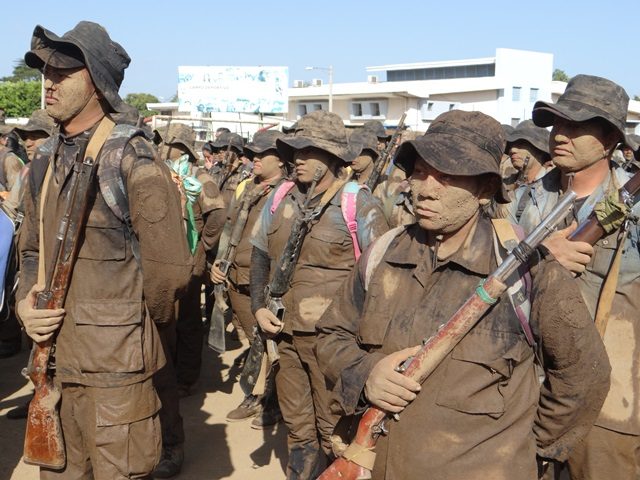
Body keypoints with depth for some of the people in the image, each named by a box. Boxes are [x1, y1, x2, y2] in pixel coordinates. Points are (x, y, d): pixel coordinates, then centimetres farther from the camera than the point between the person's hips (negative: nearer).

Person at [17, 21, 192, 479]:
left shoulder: (133, 160, -13)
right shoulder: (46, 162, 10)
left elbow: (168, 269, -14)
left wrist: (136, 330, 1)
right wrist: (27, 303, -1)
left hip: (114, 362, -7)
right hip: (55, 357, 7)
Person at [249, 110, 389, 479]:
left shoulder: (358, 204, -9)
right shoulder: (279, 199, 7)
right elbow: (260, 256, 15)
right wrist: (259, 307, 3)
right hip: (283, 332, 5)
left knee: (333, 430, 8)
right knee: (297, 425, 20)